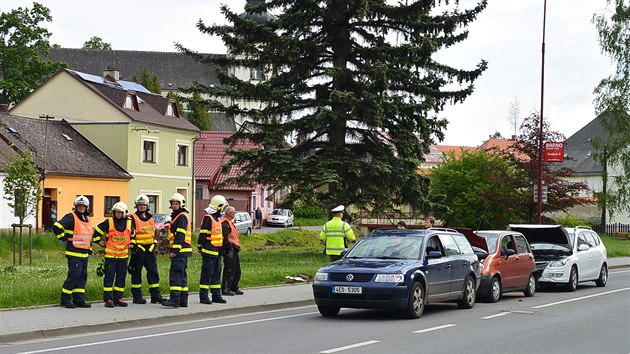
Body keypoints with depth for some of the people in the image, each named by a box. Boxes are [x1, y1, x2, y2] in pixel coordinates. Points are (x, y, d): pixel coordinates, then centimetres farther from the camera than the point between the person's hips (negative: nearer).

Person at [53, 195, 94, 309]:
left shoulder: (87, 219, 18)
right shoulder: (71, 217, -7)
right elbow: (56, 227, -18)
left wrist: (90, 251, 24)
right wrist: (63, 238, -10)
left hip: (84, 254, 8)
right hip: (74, 253, -8)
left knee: (82, 276, 8)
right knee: (74, 275, -12)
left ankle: (79, 300, 14)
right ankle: (65, 299, -5)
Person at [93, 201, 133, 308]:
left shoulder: (129, 223, 5)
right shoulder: (108, 222, -5)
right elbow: (97, 230, 5)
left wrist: (132, 244, 13)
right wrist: (99, 242, 3)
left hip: (123, 255, 4)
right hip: (110, 255, -4)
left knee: (121, 278, 8)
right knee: (109, 277, -4)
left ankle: (118, 298, 16)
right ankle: (108, 299, -1)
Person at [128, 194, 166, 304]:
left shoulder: (151, 218, 17)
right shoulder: (133, 218, -4)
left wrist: (155, 245, 18)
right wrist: (134, 246, -15)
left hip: (150, 249, 6)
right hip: (138, 249, -6)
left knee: (153, 271, 3)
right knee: (136, 273, 0)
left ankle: (155, 295, 5)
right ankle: (137, 296, 5)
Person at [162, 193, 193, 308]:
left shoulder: (182, 216, -10)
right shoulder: (176, 216, 23)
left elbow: (180, 235, -19)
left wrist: (175, 250, -23)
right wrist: (171, 250, 24)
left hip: (180, 251, -11)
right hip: (182, 251, 11)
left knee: (175, 274, -14)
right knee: (182, 275, 12)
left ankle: (175, 299, -19)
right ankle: (183, 300, 16)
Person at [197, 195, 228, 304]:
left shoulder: (217, 218, 18)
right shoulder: (208, 218, -13)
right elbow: (203, 234, -14)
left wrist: (221, 248, 25)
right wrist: (200, 247, -15)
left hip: (217, 251, 9)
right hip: (209, 251, -9)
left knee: (217, 273, 12)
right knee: (207, 273, -7)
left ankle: (216, 295, 18)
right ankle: (203, 296, -4)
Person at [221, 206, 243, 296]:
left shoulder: (230, 222, 21)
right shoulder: (225, 223, -14)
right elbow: (225, 237, -21)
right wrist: (229, 248, -24)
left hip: (234, 250, 11)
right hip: (229, 249, -11)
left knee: (237, 270, 15)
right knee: (229, 270, -9)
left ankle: (234, 288, 23)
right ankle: (225, 289, -6)